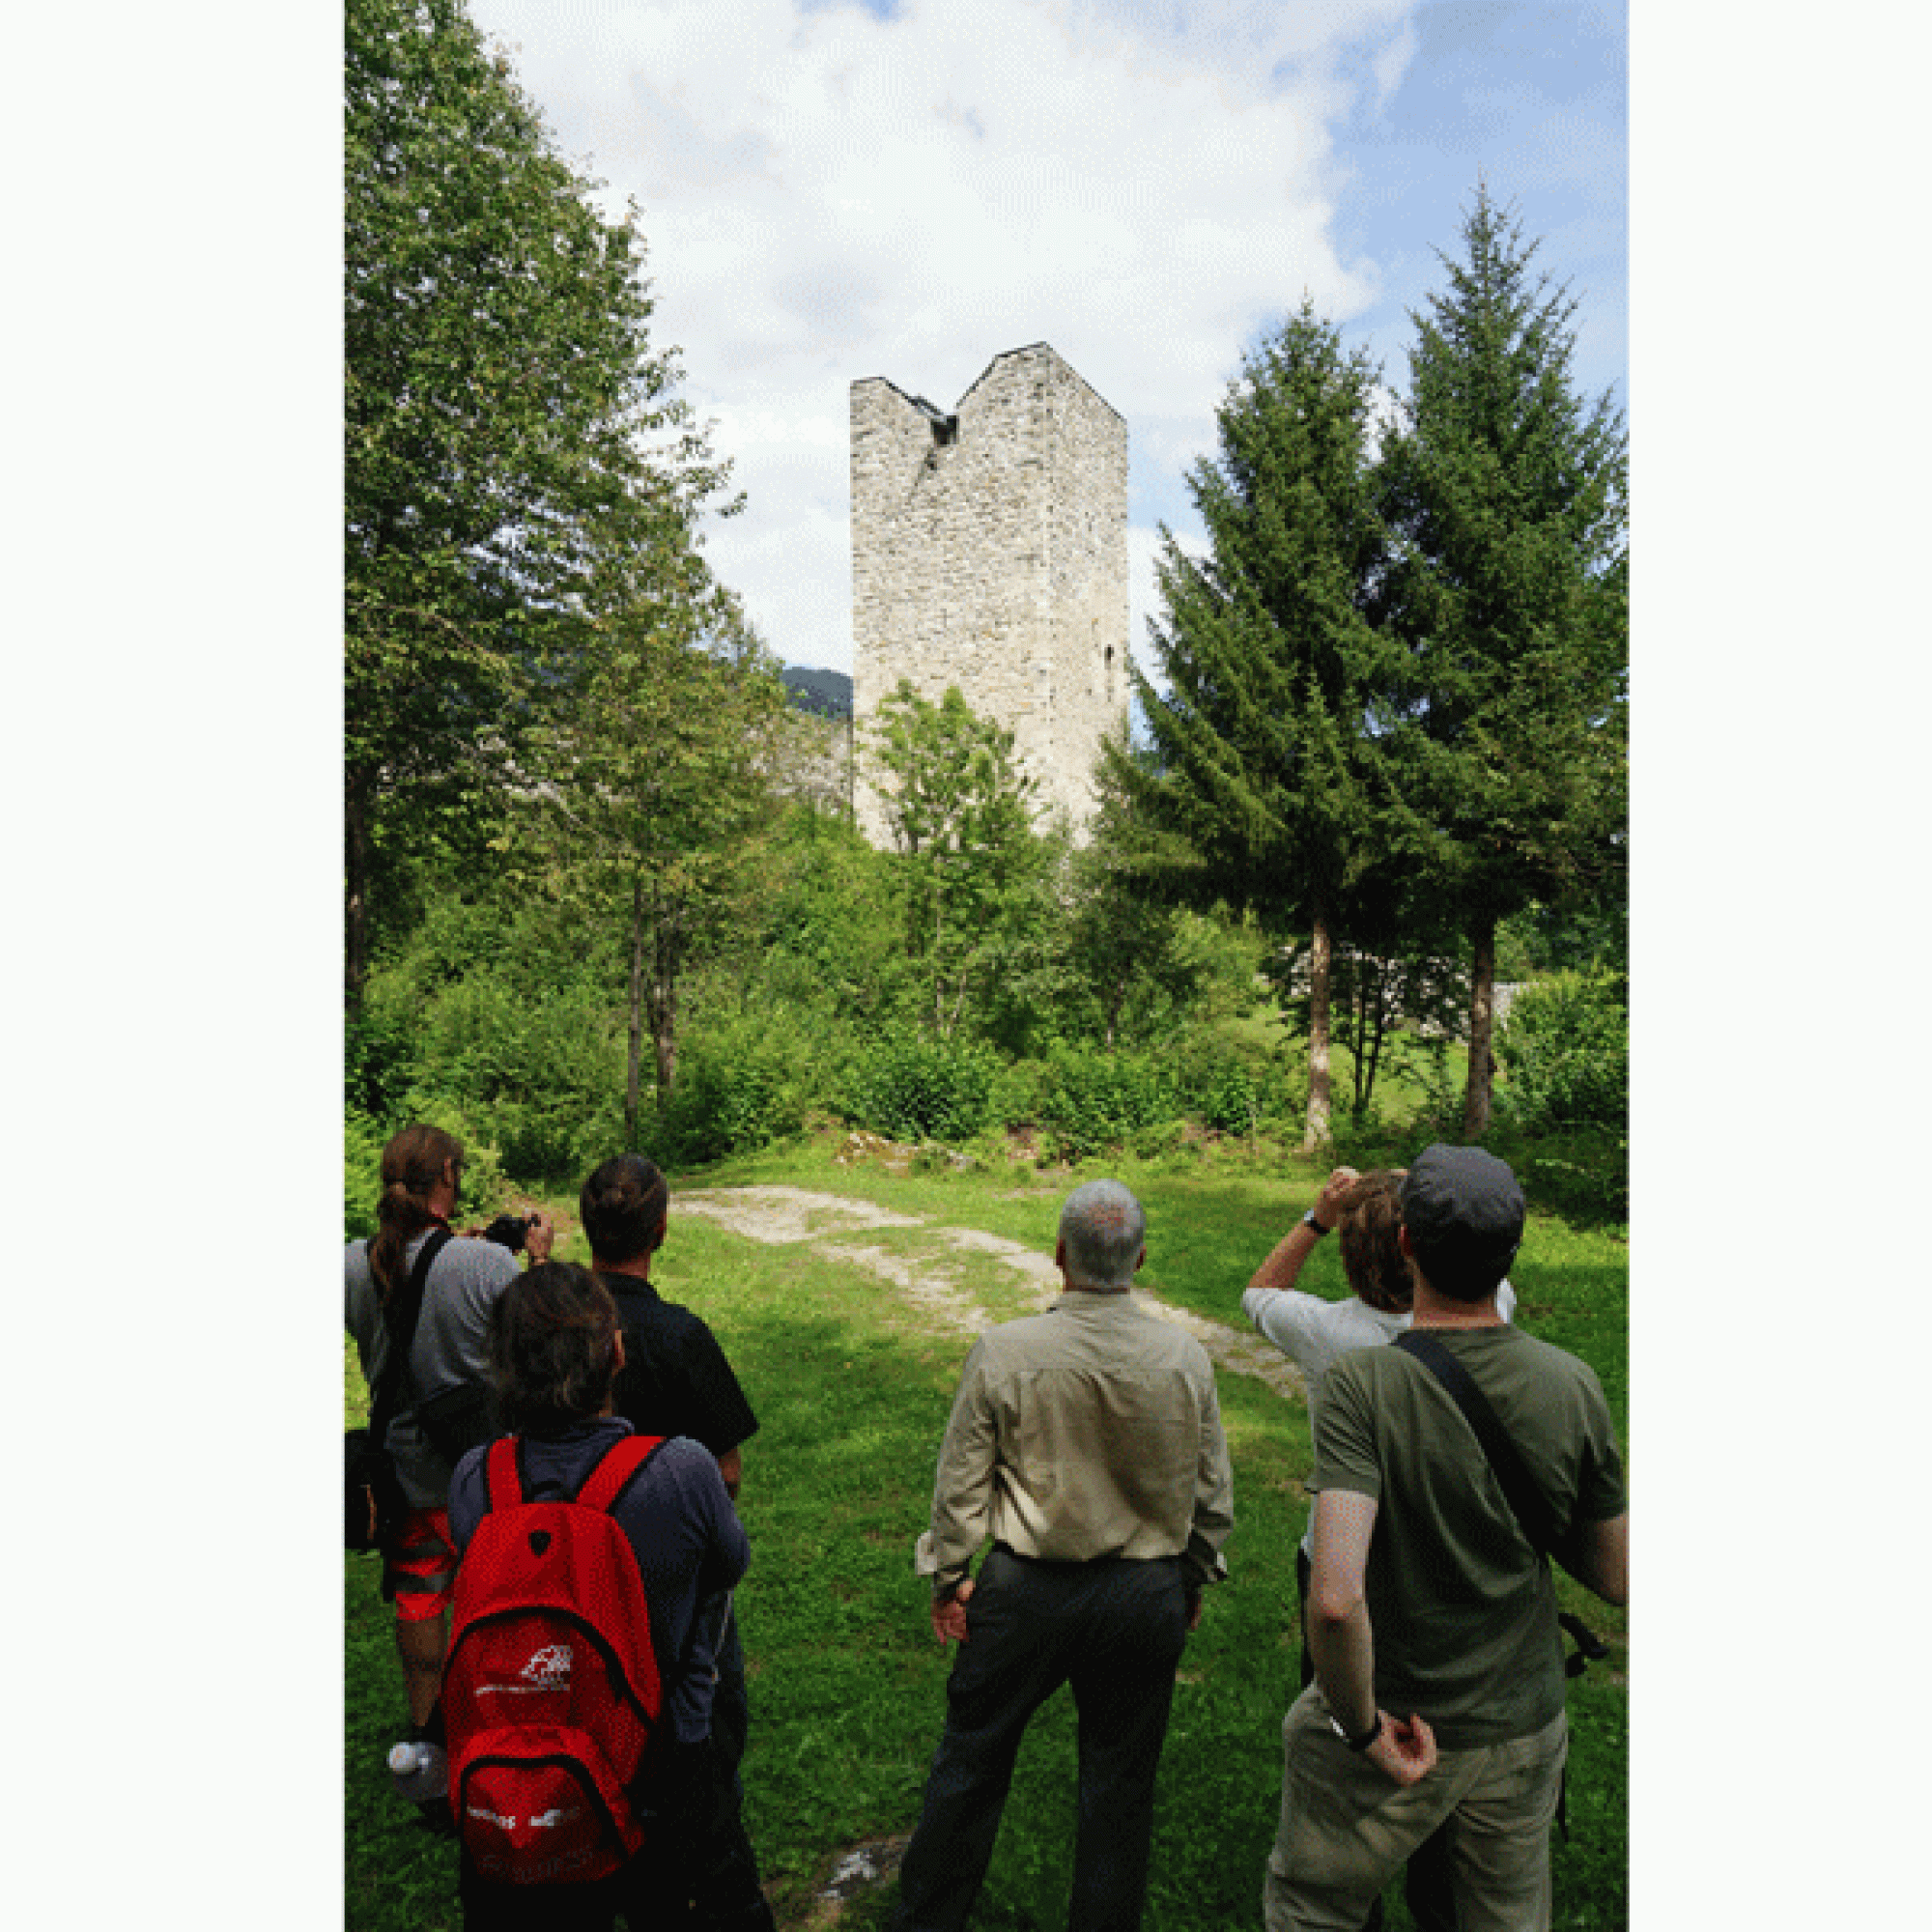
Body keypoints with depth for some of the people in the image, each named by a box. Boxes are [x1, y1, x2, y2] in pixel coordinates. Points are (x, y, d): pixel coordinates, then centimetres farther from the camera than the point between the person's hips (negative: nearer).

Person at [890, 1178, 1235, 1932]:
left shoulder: (1003, 1350, -17)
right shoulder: (1185, 1358, -11)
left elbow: (961, 1484, -8)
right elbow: (1212, 1494, 0)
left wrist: (947, 1578, 6)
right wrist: (1194, 1581, 16)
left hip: (1025, 1590, -1)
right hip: (1146, 1598, 1)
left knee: (972, 1759, 19)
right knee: (1120, 1782, 19)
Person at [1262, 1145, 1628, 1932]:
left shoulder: (1362, 1383, -26)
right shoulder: (1572, 1385, -13)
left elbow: (1336, 1599, -34)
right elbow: (1617, 1578, -1)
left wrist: (1362, 1726, -18)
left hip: (1396, 1724, -4)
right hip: (1524, 1725, 4)